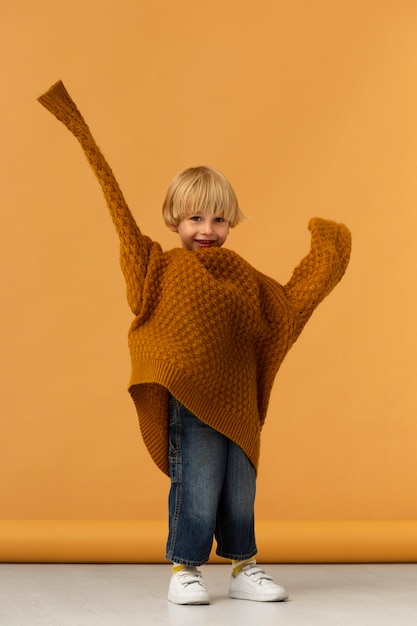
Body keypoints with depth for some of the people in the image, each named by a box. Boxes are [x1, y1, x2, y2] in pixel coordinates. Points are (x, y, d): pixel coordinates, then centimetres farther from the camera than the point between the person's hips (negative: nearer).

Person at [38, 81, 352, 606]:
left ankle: (244, 570, 25)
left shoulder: (242, 277, 12)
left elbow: (288, 301, 24)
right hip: (190, 403, -4)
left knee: (240, 492, 12)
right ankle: (184, 571, 11)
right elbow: (126, 224, -7)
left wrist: (320, 258, 22)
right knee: (196, 489, -3)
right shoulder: (163, 269, -1)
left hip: (237, 402, 5)